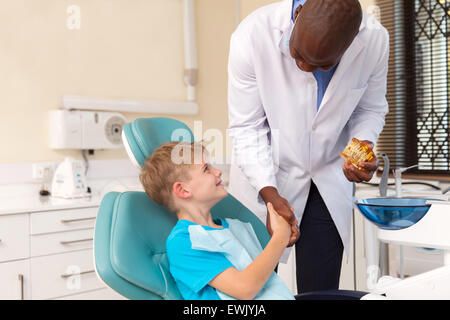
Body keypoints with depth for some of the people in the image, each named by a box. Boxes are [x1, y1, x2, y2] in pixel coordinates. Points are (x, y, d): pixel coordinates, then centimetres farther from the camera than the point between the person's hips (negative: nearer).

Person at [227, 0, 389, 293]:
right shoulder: (252, 36, -25)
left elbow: (371, 109, 1)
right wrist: (269, 193, -26)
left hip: (329, 178, 2)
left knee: (322, 290, 4)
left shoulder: (375, 41, -17)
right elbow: (246, 127, -16)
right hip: (263, 176, -1)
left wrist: (364, 144, -21)